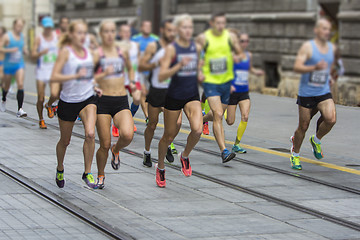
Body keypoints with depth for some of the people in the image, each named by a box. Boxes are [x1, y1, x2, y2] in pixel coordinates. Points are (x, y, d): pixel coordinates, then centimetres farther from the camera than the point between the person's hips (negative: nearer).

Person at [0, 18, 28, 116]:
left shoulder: (22, 36, 5)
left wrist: (26, 52, -3)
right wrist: (10, 50, -25)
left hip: (19, 64, 2)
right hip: (8, 64, -2)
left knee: (20, 85, -15)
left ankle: (20, 110, -20)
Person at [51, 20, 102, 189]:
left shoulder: (88, 52, 5)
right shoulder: (66, 51, -11)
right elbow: (54, 77, -20)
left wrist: (94, 87, 7)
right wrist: (76, 75, -28)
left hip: (88, 99, 3)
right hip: (68, 101, -3)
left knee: (90, 134, -21)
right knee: (65, 141, 13)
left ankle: (87, 173, -8)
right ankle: (60, 169, 41)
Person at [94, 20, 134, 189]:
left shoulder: (122, 52, 7)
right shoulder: (96, 53, -5)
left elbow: (129, 69, 27)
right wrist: (104, 74, -23)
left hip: (121, 101, 3)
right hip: (103, 101, -2)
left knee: (127, 135, -23)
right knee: (105, 144, -1)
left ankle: (116, 151, 13)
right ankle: (100, 175, 26)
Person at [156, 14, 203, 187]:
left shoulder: (197, 48, 2)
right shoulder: (172, 49, -12)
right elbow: (161, 76, -20)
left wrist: (199, 76, 7)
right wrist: (179, 65, -31)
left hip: (192, 96, 3)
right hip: (174, 96, -3)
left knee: (197, 130, -22)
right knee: (169, 135, 9)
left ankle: (185, 156, 8)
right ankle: (160, 168, 34)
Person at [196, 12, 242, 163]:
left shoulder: (230, 37, 0)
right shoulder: (203, 38, -7)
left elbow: (240, 53, 10)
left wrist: (237, 57, -14)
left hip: (227, 82, 4)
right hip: (210, 82, -4)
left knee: (218, 114, 15)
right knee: (218, 115, -16)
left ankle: (204, 119, 52)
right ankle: (224, 151, -19)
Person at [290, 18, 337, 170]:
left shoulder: (332, 48, 7)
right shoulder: (308, 47, -10)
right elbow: (297, 67, -20)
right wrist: (315, 67, -33)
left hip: (324, 93, 4)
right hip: (306, 93, -4)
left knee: (331, 119, -20)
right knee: (303, 126, 4)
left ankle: (316, 140, 9)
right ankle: (295, 154, 26)